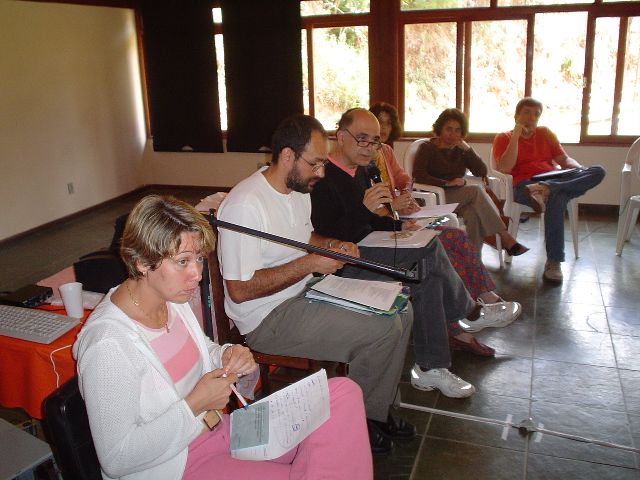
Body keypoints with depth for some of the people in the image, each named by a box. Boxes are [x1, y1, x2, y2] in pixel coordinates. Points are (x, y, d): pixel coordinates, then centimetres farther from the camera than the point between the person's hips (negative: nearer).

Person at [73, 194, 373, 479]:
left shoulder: (172, 299, -1)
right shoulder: (108, 346, -25)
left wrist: (226, 356, -5)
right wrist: (195, 404, -23)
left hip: (217, 428, 8)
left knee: (344, 393, -7)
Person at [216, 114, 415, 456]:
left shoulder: (298, 189, 6)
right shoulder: (245, 205, -24)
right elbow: (239, 290, -24)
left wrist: (331, 245, 3)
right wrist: (308, 264, -23)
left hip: (306, 292, 10)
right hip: (269, 317, -10)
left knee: (400, 311, 3)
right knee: (382, 330, -19)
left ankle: (381, 408, 18)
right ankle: (358, 422, 6)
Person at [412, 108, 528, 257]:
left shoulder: (461, 149, 19)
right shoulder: (427, 148, 4)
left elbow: (482, 172, 6)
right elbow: (418, 175, -14)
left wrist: (468, 149, -6)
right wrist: (447, 183, -23)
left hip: (461, 198, 5)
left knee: (473, 214, -33)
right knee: (477, 191, -29)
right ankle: (505, 237, -30)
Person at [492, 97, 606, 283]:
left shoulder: (545, 133, 26)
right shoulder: (503, 138, 12)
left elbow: (564, 159, 20)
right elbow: (505, 168, -5)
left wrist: (579, 168, -3)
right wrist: (516, 136, -4)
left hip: (555, 180, 5)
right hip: (524, 185, -5)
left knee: (598, 171, -20)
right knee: (556, 198, -39)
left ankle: (545, 189, -39)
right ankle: (553, 262, -37)